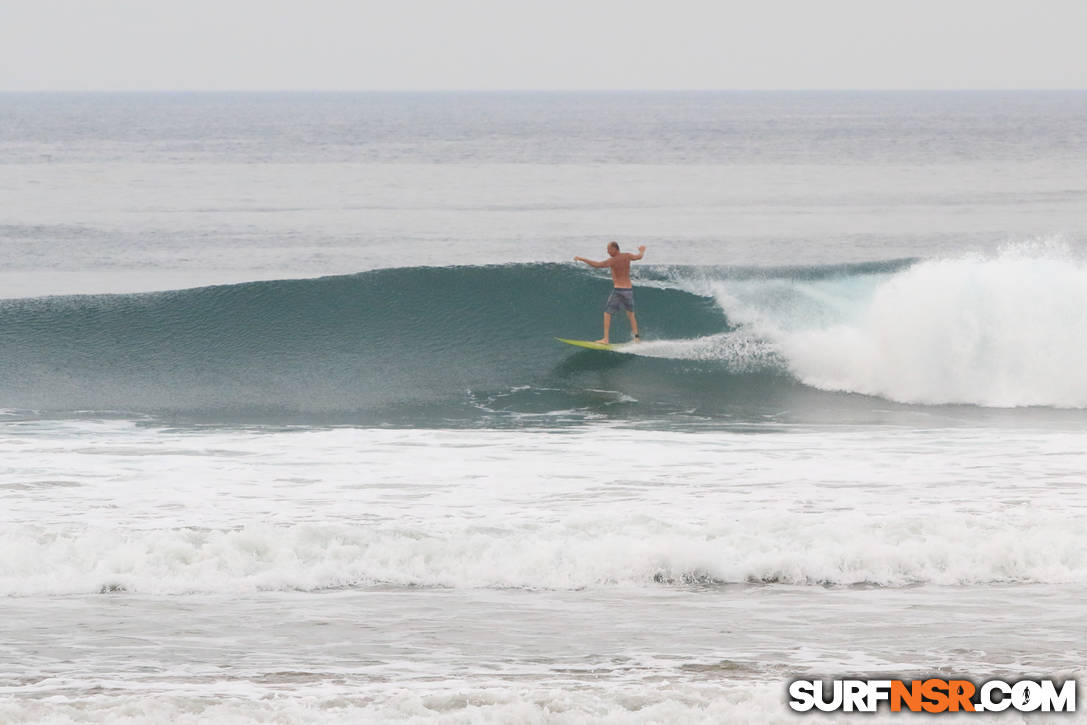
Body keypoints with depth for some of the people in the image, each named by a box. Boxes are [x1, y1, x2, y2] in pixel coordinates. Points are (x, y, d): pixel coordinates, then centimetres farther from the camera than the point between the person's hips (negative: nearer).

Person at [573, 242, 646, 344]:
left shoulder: (613, 261, -13)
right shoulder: (627, 256, 5)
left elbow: (597, 265, -25)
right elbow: (639, 257, 25)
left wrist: (582, 259, -21)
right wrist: (642, 250, 49)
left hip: (618, 290, -6)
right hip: (629, 290, 6)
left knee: (607, 314, 1)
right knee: (631, 314, 23)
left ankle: (606, 339, -6)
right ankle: (637, 337, 21)